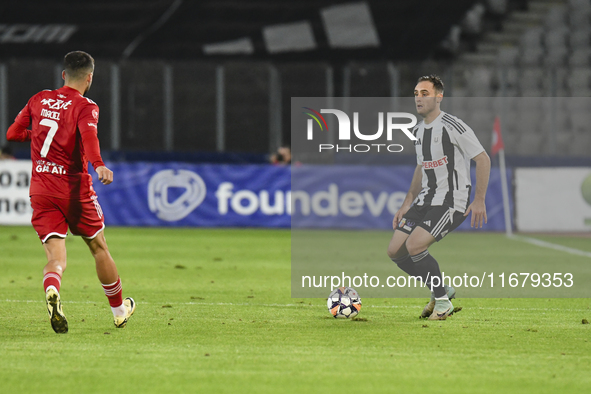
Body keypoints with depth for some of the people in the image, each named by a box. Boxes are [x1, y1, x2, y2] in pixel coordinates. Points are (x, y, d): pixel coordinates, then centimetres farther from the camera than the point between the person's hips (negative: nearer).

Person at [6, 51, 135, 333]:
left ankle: (51, 290, -39)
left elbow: (13, 133, 14)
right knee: (98, 247, 17)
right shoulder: (85, 107, -6)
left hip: (40, 190, 3)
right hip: (74, 188, -3)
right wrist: (99, 166, -42)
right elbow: (88, 136, -27)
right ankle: (119, 310, 30)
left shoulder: (39, 100, 8)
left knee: (56, 257, -4)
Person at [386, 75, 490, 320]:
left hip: (453, 202, -9)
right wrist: (407, 204, 19)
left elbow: (482, 159, -13)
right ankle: (441, 290, 16)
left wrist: (479, 200, -17)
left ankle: (442, 300, -5)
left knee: (413, 247, -23)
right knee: (395, 251, 0)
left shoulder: (452, 127, -14)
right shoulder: (418, 131, 12)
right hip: (426, 199, 9)